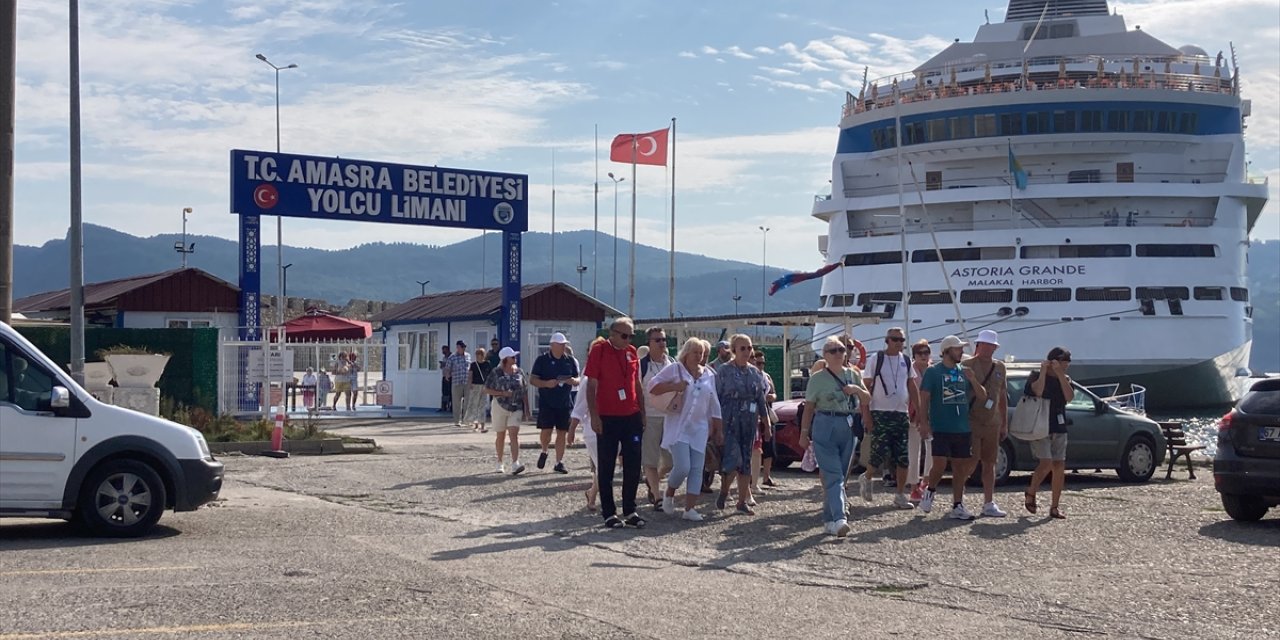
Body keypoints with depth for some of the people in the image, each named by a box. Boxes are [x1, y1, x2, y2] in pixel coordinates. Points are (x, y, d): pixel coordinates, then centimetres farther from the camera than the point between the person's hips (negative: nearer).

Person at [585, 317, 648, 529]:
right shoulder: (599, 351, -6)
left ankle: (630, 511, 15)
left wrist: (642, 413, 13)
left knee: (633, 466, 6)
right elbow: (591, 386, -8)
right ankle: (609, 513, 8)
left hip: (632, 417, 5)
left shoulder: (632, 352, 9)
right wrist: (594, 415, -14)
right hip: (607, 418, -5)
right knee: (606, 467, 3)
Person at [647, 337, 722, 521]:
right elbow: (651, 386, -8)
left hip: (699, 428, 5)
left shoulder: (708, 376, 13)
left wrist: (718, 429, 15)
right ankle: (669, 494, 14)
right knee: (682, 467, -15)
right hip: (678, 428, -5)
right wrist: (674, 387, -19)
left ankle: (689, 508, 4)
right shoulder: (675, 369, -2)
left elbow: (714, 406, 18)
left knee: (697, 469, -1)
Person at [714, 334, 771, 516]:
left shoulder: (755, 373, 12)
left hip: (750, 422, 5)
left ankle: (742, 501, 13)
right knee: (733, 459, -15)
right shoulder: (723, 371, -3)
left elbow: (761, 399, 17)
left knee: (746, 461, 6)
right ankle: (724, 492, 10)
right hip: (729, 421, -5)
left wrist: (765, 420, 13)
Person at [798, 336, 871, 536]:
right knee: (833, 475, -14)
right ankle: (839, 519, -25)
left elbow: (867, 400, 17)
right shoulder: (818, 378, 2)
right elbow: (809, 407, 4)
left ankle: (829, 518, 15)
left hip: (849, 428, 5)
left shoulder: (853, 375, 13)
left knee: (840, 475, 7)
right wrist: (804, 432, 0)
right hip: (825, 427, -5)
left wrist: (857, 390, -4)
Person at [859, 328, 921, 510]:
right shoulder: (876, 359, -3)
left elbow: (913, 389, 16)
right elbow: (865, 388, -3)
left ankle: (900, 495, 11)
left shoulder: (906, 361, 11)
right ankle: (866, 478, 19)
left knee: (903, 458, 2)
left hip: (902, 414, 5)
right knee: (880, 454, -10)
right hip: (880, 414, -5)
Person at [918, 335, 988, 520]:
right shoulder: (933, 372, -1)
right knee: (940, 465, -11)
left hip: (962, 429, 5)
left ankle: (957, 506, 12)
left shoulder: (964, 372, 11)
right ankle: (930, 491, 16)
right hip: (941, 429, -5)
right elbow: (924, 398, -4)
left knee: (960, 468, 5)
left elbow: (982, 397, 10)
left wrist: (972, 380, -6)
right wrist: (924, 423, -13)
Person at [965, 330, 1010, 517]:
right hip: (971, 422, -6)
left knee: (990, 463, 10)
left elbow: (1002, 396, 17)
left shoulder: (999, 367, 12)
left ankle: (989, 503, 16)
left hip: (993, 423, 6)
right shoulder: (967, 365, -6)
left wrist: (1005, 423, 16)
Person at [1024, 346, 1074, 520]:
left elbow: (1069, 397, -6)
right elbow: (1038, 391, -22)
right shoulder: (1036, 376, -2)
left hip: (1059, 428, 5)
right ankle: (1031, 493, 8)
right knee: (1046, 463, -17)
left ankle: (1054, 507, 6)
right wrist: (1043, 371, -18)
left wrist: (1061, 375, -12)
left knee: (1059, 466, 0)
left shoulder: (1065, 379, 12)